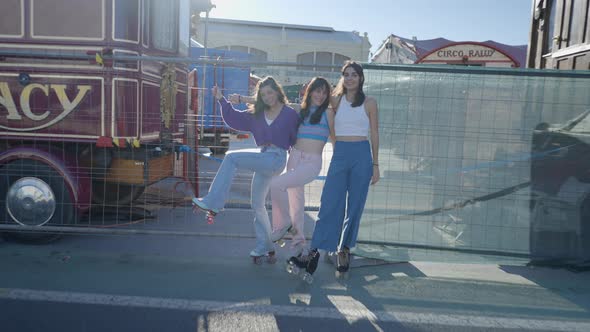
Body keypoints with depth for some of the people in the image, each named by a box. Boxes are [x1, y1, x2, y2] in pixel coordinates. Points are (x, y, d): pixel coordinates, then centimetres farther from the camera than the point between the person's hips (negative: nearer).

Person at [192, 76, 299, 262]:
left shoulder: (290, 114, -2)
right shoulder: (257, 114, 14)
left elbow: (297, 140, 2)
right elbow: (234, 118, 14)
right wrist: (222, 100, 9)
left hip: (276, 158, -7)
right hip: (263, 159, 7)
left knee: (231, 158, -20)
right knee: (257, 204, 9)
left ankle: (213, 203, -21)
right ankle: (264, 247, 21)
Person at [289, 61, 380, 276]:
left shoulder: (369, 103, 5)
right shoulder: (336, 100, 10)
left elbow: (374, 135, 6)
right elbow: (332, 131, 7)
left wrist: (375, 164, 3)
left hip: (362, 155, -1)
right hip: (340, 154, 1)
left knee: (354, 206, 5)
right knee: (329, 203, -5)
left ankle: (344, 250, 18)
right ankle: (314, 251, -5)